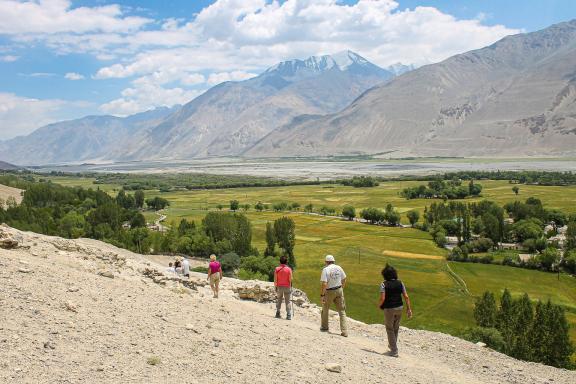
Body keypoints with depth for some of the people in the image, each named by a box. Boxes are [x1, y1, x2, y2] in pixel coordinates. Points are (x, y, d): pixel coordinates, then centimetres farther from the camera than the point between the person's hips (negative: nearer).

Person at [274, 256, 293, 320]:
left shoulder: (277, 269, -3)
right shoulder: (289, 269, -6)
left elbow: (275, 279, -3)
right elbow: (290, 279, -8)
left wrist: (275, 287, 5)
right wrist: (290, 287, 3)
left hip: (279, 287, 1)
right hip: (287, 287, -1)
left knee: (279, 300, 15)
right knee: (288, 301, 3)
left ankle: (278, 314, 14)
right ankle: (289, 316, -2)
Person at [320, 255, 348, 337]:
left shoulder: (325, 270, -15)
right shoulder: (339, 268, 0)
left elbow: (324, 284, -21)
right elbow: (344, 280, 9)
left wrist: (322, 294, -13)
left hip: (329, 292, -3)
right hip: (339, 290, 4)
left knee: (325, 309, 19)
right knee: (342, 311, 6)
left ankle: (324, 327, 32)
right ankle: (344, 331, -1)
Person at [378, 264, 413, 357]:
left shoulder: (384, 284, -10)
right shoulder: (400, 283, 2)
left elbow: (382, 298, -17)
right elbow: (406, 296, -1)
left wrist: (379, 305, 2)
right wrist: (409, 309, 4)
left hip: (389, 309, -5)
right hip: (399, 308, 5)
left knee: (390, 329, 8)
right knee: (396, 328, 22)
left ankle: (394, 351, 7)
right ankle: (392, 345, 40)